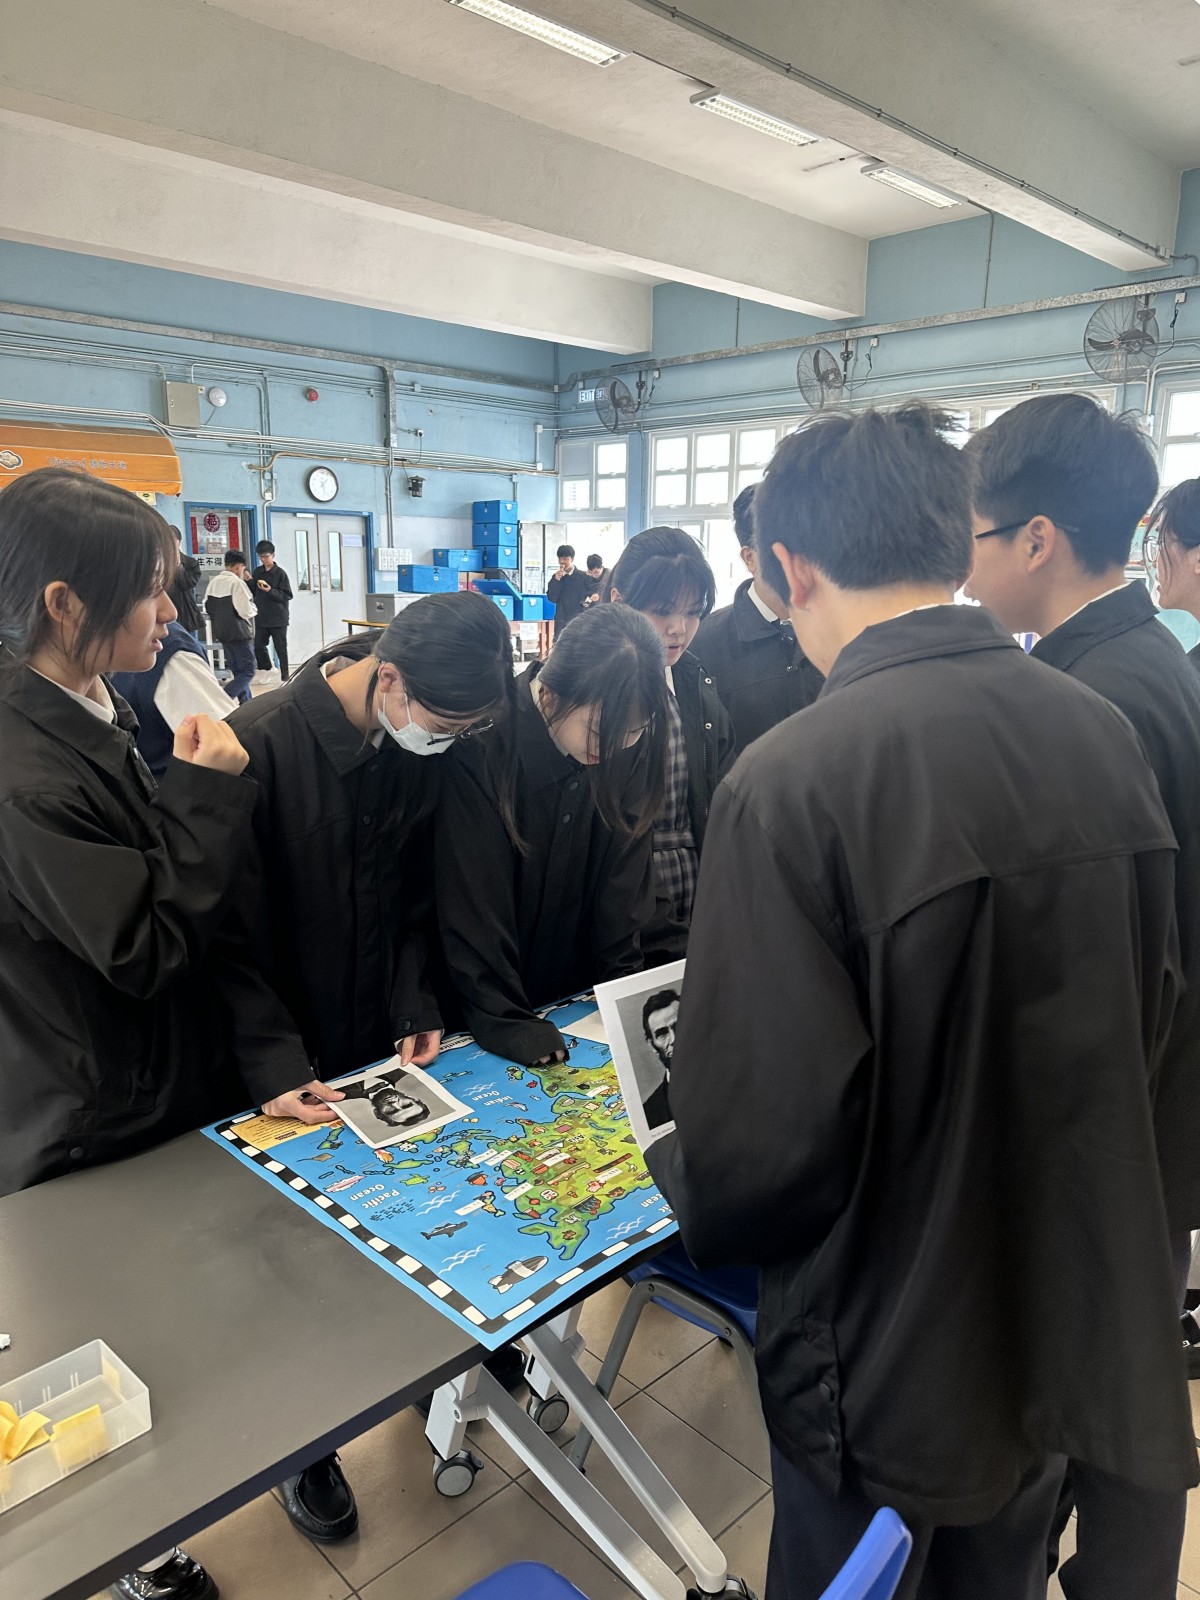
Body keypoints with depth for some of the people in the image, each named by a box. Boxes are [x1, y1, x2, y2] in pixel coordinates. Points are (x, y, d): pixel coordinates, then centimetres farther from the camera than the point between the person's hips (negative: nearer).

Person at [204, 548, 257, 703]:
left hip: (221, 633, 8)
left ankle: (245, 704, 20)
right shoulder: (237, 583, -16)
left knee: (238, 671, 17)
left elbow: (208, 607, 12)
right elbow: (246, 611, -19)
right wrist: (254, 607, 1)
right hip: (239, 633, -8)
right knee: (248, 672, -3)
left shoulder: (214, 582, 6)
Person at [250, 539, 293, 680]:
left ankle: (284, 676, 10)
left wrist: (270, 590, -22)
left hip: (278, 618, -5)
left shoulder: (280, 573, -8)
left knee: (281, 648, 1)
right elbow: (253, 592, 12)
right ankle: (266, 673, 23)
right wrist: (249, 581, -5)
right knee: (259, 646, 7)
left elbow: (287, 596, -11)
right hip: (261, 618, 5)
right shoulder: (257, 572, 7)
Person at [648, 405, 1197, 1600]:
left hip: (888, 1355, -5)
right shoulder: (1103, 731, -8)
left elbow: (765, 1128, -26)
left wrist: (686, 1185, -3)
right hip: (1068, 1317, 6)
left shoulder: (790, 781, -28)